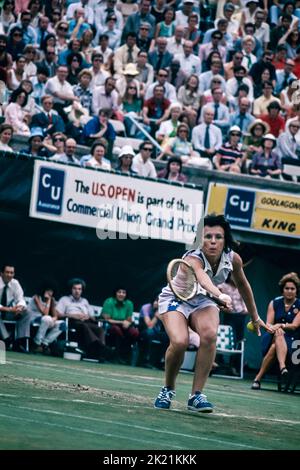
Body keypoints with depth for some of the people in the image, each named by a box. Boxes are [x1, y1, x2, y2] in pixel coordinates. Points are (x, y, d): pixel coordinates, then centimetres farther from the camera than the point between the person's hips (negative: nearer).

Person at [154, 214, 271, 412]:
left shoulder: (233, 259, -16)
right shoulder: (193, 259, -34)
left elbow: (242, 285, 5)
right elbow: (202, 278, -57)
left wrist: (255, 317, 14)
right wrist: (220, 295, -77)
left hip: (203, 302, 4)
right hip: (175, 299, -4)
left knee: (210, 334, -30)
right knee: (180, 342, -31)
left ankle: (197, 394, -22)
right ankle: (168, 389, -2)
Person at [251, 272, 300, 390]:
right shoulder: (275, 303, 8)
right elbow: (268, 324, 0)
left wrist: (281, 325, -30)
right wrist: (276, 329, -24)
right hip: (273, 337, 1)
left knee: (275, 346, -36)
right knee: (279, 334, -37)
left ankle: (258, 377, -40)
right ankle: (282, 367, -58)